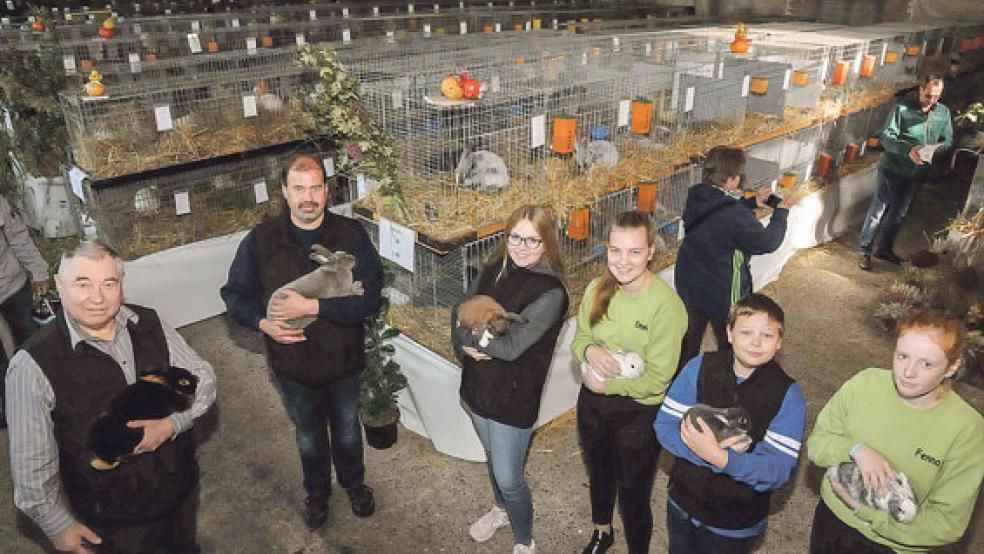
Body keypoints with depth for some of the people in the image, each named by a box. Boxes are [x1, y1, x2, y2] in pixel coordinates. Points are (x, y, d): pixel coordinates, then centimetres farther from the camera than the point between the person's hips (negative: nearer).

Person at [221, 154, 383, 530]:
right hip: (293, 365, 1)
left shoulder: (352, 236, -16)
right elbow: (235, 293, 0)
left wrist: (311, 306, -31)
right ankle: (317, 491, 51)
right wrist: (263, 323, -19)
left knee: (347, 430, 23)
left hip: (343, 360, -1)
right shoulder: (261, 240, -10)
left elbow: (368, 297, -23)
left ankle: (353, 482, 52)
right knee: (308, 437, 24)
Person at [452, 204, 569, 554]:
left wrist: (469, 334, -14)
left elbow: (511, 346, -28)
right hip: (479, 385, 6)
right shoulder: (494, 271, -1)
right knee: (492, 456, 27)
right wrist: (472, 345, -21)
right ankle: (501, 510, 55)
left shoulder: (551, 292, -21)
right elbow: (459, 312, -1)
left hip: (513, 395, -6)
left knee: (509, 478, 5)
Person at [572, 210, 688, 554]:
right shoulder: (597, 289, -10)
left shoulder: (666, 305, -25)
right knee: (599, 474, 30)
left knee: (633, 497, 13)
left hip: (638, 413, -5)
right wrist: (589, 349, -20)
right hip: (592, 401, 6)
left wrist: (604, 385, -17)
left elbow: (658, 378, -21)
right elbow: (579, 336, 2)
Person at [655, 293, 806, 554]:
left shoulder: (788, 395, -18)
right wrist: (706, 450, -31)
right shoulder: (699, 367, -14)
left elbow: (778, 471, -22)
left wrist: (720, 458, -37)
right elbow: (664, 425, -14)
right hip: (682, 506, 2)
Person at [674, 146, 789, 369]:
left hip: (687, 283, 7)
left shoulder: (696, 197, -8)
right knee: (729, 345, 16)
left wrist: (753, 202, 10)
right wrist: (781, 212, -2)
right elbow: (768, 242, -17)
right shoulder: (735, 216, -31)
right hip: (721, 294, -7)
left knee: (691, 336, 24)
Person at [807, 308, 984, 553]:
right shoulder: (864, 383, -16)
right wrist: (856, 450, -26)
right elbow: (815, 443, -7)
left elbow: (947, 524, -17)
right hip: (831, 518, 2)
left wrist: (865, 511, -23)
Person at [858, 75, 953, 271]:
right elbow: (887, 137, -17)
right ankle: (865, 251, 7)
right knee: (878, 210, -2)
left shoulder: (943, 113, 1)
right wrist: (908, 150, -32)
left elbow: (948, 141, 5)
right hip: (892, 168, -5)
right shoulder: (902, 107, -13)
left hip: (916, 173, 5)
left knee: (899, 212, 15)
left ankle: (885, 249, 29)